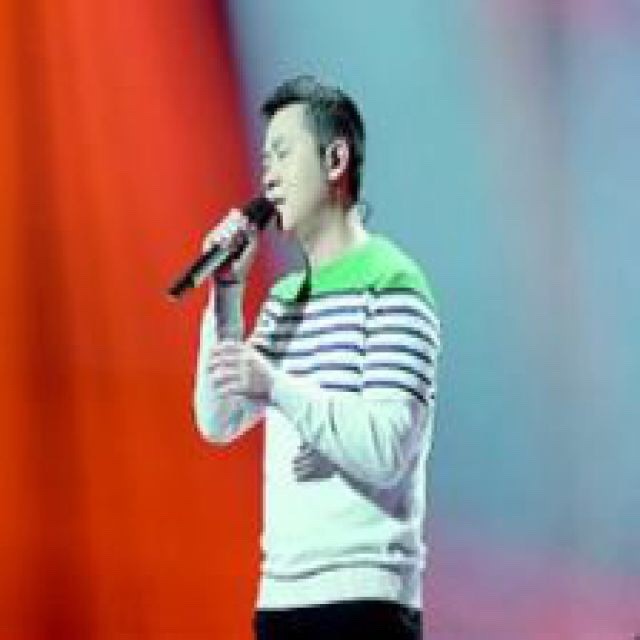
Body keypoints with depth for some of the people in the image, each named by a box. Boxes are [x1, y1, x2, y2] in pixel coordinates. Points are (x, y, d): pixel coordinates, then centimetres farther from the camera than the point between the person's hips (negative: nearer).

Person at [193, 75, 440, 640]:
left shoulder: (392, 284, -7)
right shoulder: (284, 297, 16)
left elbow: (387, 452, -15)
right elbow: (219, 422, 11)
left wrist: (276, 386, -25)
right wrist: (227, 290, 4)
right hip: (279, 594, 7)